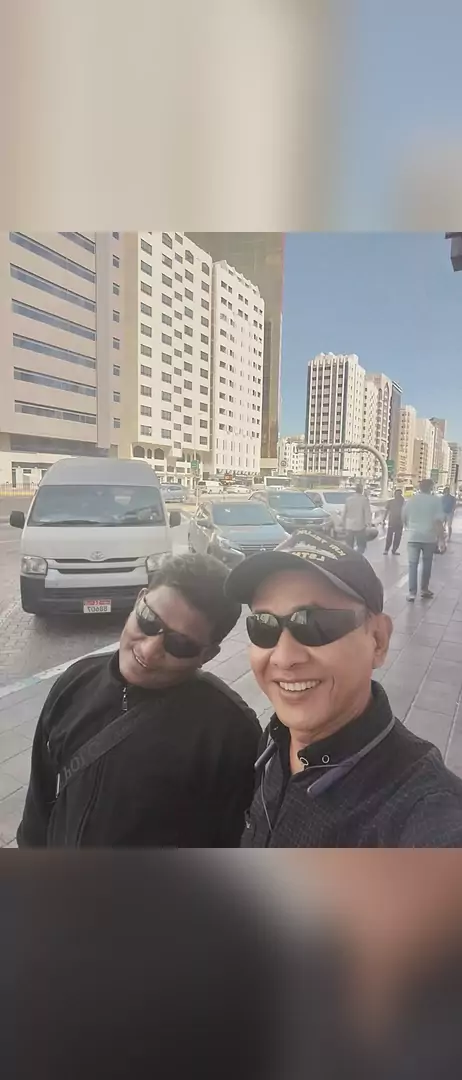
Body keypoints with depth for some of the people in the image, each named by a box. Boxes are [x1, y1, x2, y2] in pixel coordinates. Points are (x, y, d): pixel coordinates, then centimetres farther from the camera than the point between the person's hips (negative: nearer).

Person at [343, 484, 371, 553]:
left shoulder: (349, 499, 5)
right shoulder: (364, 499, -8)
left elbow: (344, 513, 8)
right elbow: (367, 512, -11)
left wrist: (344, 525, 15)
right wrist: (368, 523, 0)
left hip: (349, 526, 4)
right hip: (360, 526, -4)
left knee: (349, 546, 13)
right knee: (361, 545, 3)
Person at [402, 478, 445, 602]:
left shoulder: (411, 500, 4)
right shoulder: (435, 500, -5)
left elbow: (404, 518, 13)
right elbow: (438, 521, -11)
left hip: (413, 536, 1)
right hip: (429, 537, -1)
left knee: (413, 564, 1)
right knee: (427, 564, 14)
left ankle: (412, 592, -5)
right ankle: (424, 589, 23)